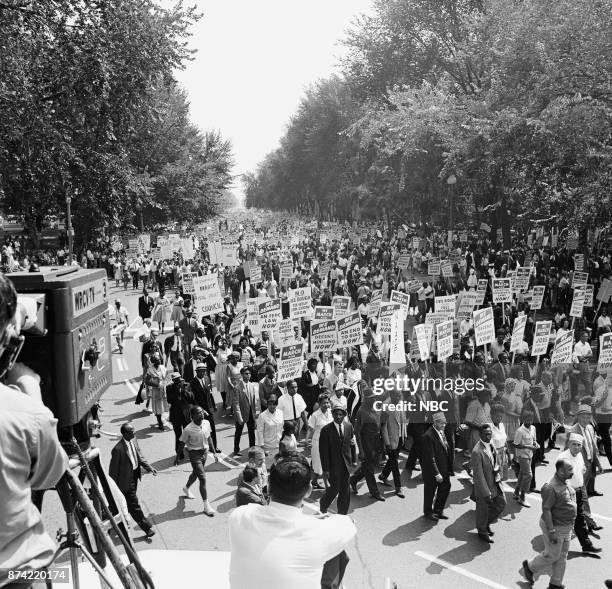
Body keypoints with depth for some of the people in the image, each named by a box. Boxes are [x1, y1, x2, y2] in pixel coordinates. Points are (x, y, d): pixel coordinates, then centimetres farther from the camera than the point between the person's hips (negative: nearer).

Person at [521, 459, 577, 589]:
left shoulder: (565, 483, 3)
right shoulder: (551, 487, -26)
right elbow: (546, 510, -26)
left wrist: (570, 525, 20)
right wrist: (551, 531, -26)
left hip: (566, 527, 9)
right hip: (554, 527, -9)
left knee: (562, 556, 15)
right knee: (552, 555, 4)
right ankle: (529, 567, 27)